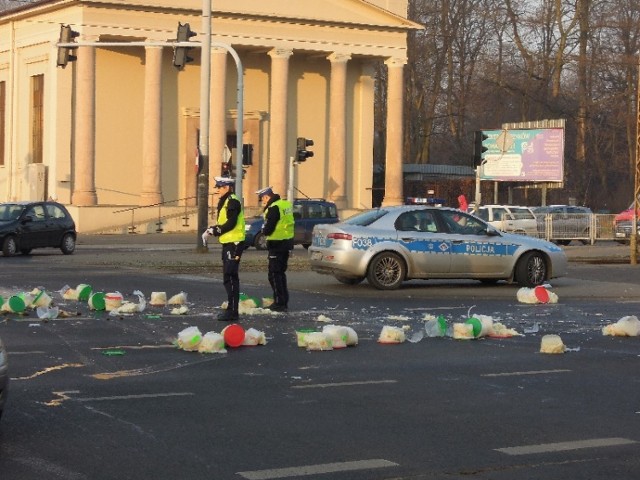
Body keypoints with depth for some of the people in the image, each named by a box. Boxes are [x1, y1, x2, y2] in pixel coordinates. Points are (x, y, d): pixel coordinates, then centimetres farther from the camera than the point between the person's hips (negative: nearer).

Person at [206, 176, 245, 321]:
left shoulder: (233, 202, -13)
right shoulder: (225, 202, 18)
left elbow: (230, 224, -20)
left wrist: (215, 230, -13)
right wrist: (213, 230, 3)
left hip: (234, 244, -10)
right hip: (228, 244, 10)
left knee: (229, 278, -11)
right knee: (230, 278, 14)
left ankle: (232, 311, -11)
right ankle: (231, 310, 20)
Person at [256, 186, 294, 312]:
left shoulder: (274, 208, -19)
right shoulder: (286, 204, 10)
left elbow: (268, 229, -23)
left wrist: (264, 230, 0)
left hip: (277, 244, -9)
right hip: (287, 242, 9)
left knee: (274, 274, -3)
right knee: (281, 273, 18)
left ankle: (280, 303, -4)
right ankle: (284, 302, 22)